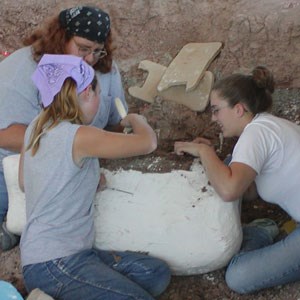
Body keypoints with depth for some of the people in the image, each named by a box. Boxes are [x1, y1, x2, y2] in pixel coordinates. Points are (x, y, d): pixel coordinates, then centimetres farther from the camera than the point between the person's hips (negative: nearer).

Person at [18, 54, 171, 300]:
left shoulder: (36, 127, 7)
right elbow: (148, 143, -13)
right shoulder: (79, 136, -18)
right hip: (53, 265, -9)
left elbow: (24, 183, 19)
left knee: (158, 274, 5)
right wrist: (136, 119, 11)